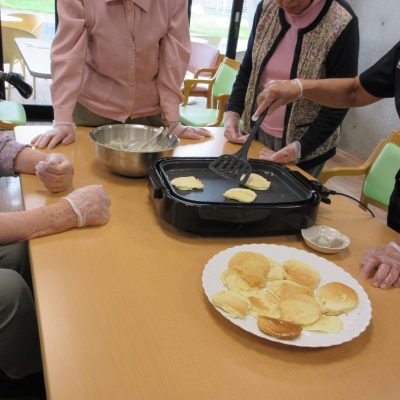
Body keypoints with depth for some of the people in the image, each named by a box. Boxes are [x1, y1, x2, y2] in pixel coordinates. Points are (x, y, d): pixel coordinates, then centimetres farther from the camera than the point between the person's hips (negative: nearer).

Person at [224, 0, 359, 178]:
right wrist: (232, 112, -8)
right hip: (257, 132, 5)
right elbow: (247, 68, 5)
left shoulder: (341, 24, -17)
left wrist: (300, 148, -20)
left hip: (307, 144, -4)